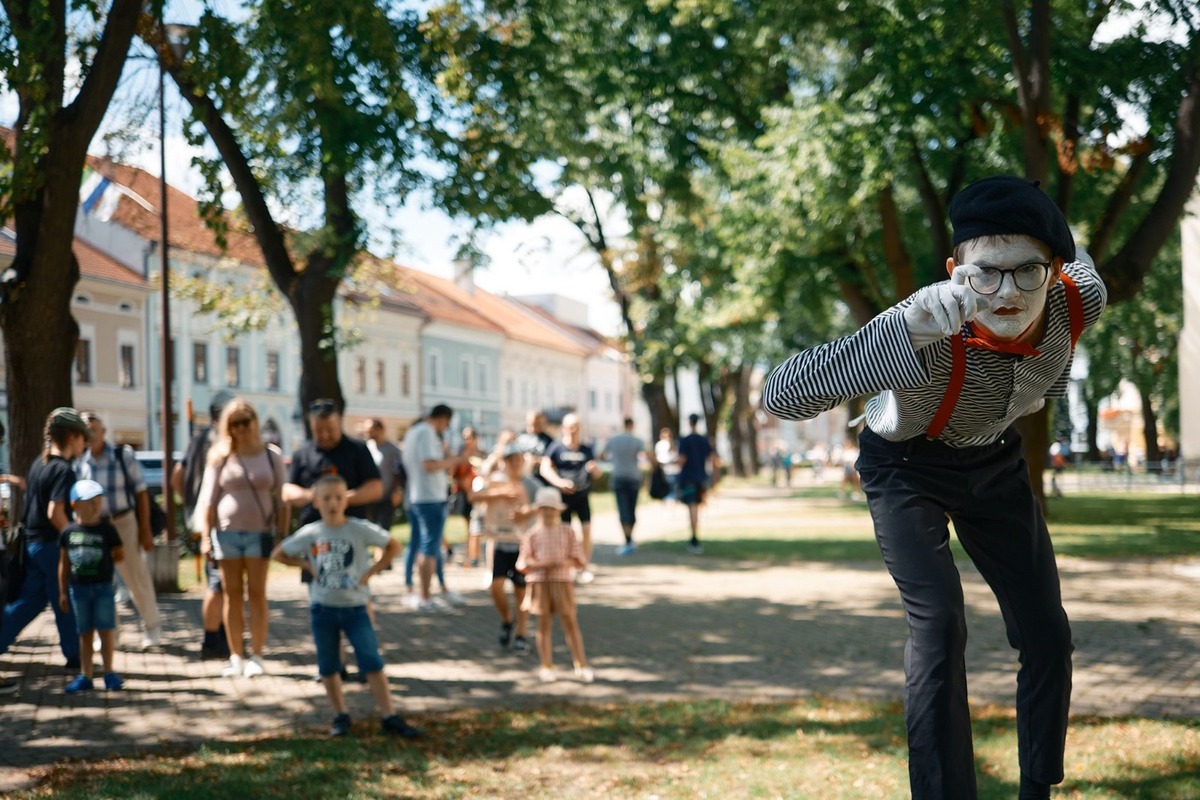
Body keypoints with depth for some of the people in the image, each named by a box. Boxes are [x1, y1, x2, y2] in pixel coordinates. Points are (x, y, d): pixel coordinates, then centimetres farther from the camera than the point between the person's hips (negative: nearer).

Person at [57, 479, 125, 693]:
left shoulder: (106, 529, -5)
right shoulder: (68, 532, 0)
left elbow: (120, 555, 4)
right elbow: (64, 563, 6)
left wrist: (104, 561, -1)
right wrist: (63, 592, 6)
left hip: (103, 587, -2)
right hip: (78, 589, 2)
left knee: (105, 631, 0)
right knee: (85, 633, 9)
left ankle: (109, 672, 10)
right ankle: (85, 676, 13)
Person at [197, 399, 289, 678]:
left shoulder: (271, 455, 3)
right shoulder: (220, 457, 4)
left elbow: (281, 499, 3)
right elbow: (208, 499, 5)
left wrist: (283, 535, -3)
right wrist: (205, 536, -2)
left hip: (260, 532, -1)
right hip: (226, 532, 1)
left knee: (257, 594, 0)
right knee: (232, 594, 4)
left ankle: (256, 656, 4)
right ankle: (236, 657, 9)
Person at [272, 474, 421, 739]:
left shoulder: (360, 529, -8)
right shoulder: (309, 533, -2)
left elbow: (393, 546, 2)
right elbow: (278, 554, 9)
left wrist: (371, 571, -5)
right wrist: (307, 565, -2)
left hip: (355, 607, -2)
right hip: (323, 608, 2)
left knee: (372, 662, -6)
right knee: (328, 667, 9)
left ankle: (389, 717, -2)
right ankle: (340, 715, 23)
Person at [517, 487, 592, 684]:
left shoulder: (567, 531, 6)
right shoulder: (533, 535, 5)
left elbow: (579, 560, 4)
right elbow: (522, 563, 4)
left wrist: (566, 563, -16)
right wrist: (538, 564, -14)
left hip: (562, 582, 0)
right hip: (539, 583, 0)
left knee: (570, 623, -2)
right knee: (544, 624, 4)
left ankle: (581, 666, 1)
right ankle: (546, 668, 11)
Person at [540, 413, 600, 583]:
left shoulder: (586, 449, 6)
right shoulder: (556, 448, -5)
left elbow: (597, 473, 13)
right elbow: (545, 469, -13)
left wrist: (593, 469, -11)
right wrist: (560, 482, -28)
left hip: (583, 496, 2)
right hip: (563, 497, -2)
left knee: (586, 530, -6)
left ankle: (584, 569, 2)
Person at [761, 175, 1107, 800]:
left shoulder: (1080, 296, -27)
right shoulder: (929, 333, -41)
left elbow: (1072, 250, 1)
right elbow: (781, 396, -50)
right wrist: (905, 331, -59)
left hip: (995, 460, 5)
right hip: (907, 468, -5)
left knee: (1047, 635, 7)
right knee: (939, 620, -24)